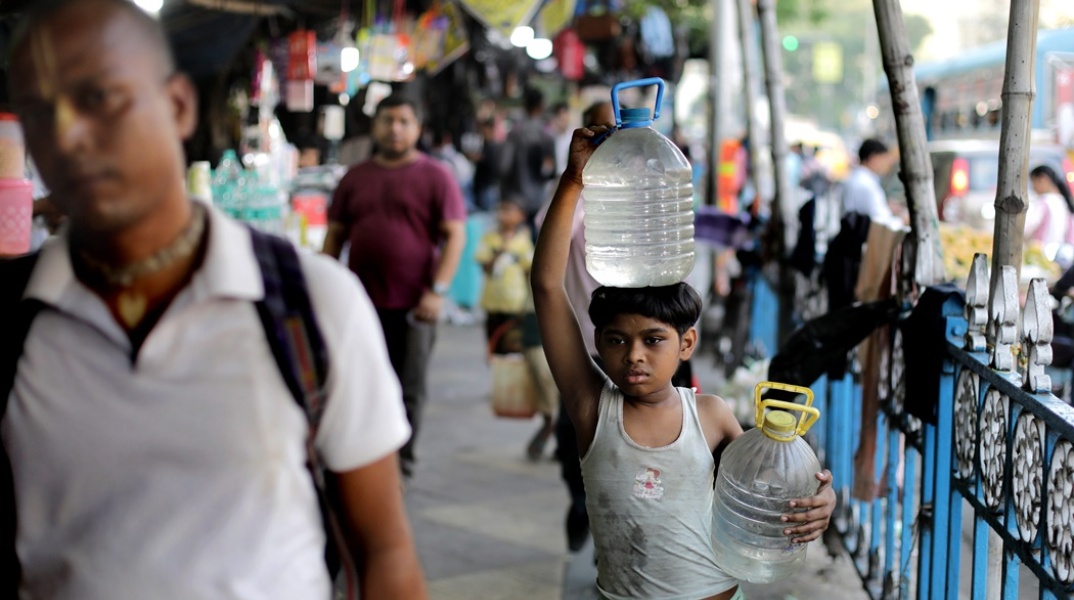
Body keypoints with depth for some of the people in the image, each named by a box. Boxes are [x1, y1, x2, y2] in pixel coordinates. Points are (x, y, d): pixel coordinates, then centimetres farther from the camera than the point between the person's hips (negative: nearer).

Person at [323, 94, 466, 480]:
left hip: (413, 304, -3)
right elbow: (335, 235, 15)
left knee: (409, 389, 3)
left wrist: (437, 290, -14)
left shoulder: (435, 177, 1)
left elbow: (455, 235, -4)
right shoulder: (355, 178, 12)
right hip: (361, 302, 3)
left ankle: (401, 462, 15)